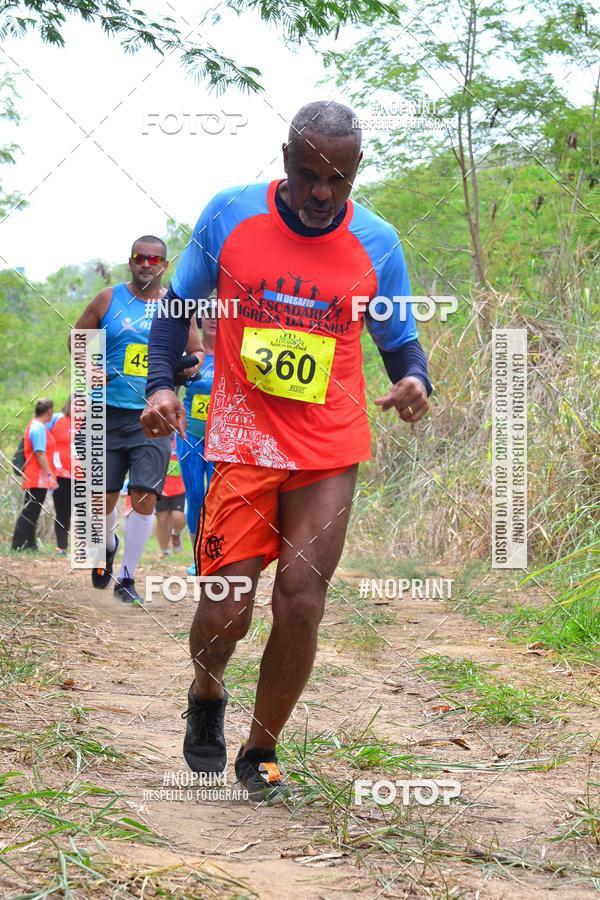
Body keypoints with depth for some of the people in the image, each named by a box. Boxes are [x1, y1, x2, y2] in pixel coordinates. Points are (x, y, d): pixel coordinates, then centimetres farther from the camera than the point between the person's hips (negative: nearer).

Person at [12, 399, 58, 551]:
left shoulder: (36, 426, 16)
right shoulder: (39, 428, -15)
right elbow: (40, 454, -21)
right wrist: (50, 475, -22)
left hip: (33, 479, 10)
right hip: (39, 479, -10)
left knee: (31, 513, 12)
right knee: (29, 512, -9)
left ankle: (29, 544, 16)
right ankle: (18, 544, -11)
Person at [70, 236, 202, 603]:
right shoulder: (109, 299, 3)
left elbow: (196, 351, 18)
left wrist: (191, 366, -5)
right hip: (109, 413, 0)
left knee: (145, 498, -8)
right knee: (104, 498, 6)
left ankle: (127, 578, 5)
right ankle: (108, 547, 39)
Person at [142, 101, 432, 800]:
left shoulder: (376, 244, 0)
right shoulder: (229, 216, -2)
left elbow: (400, 342, 9)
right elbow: (178, 305, 9)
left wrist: (414, 381, -14)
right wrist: (161, 384, -7)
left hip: (329, 452, 1)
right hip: (242, 444, -1)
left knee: (300, 606, -6)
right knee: (225, 612, -6)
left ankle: (260, 753, 18)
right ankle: (206, 695, 31)